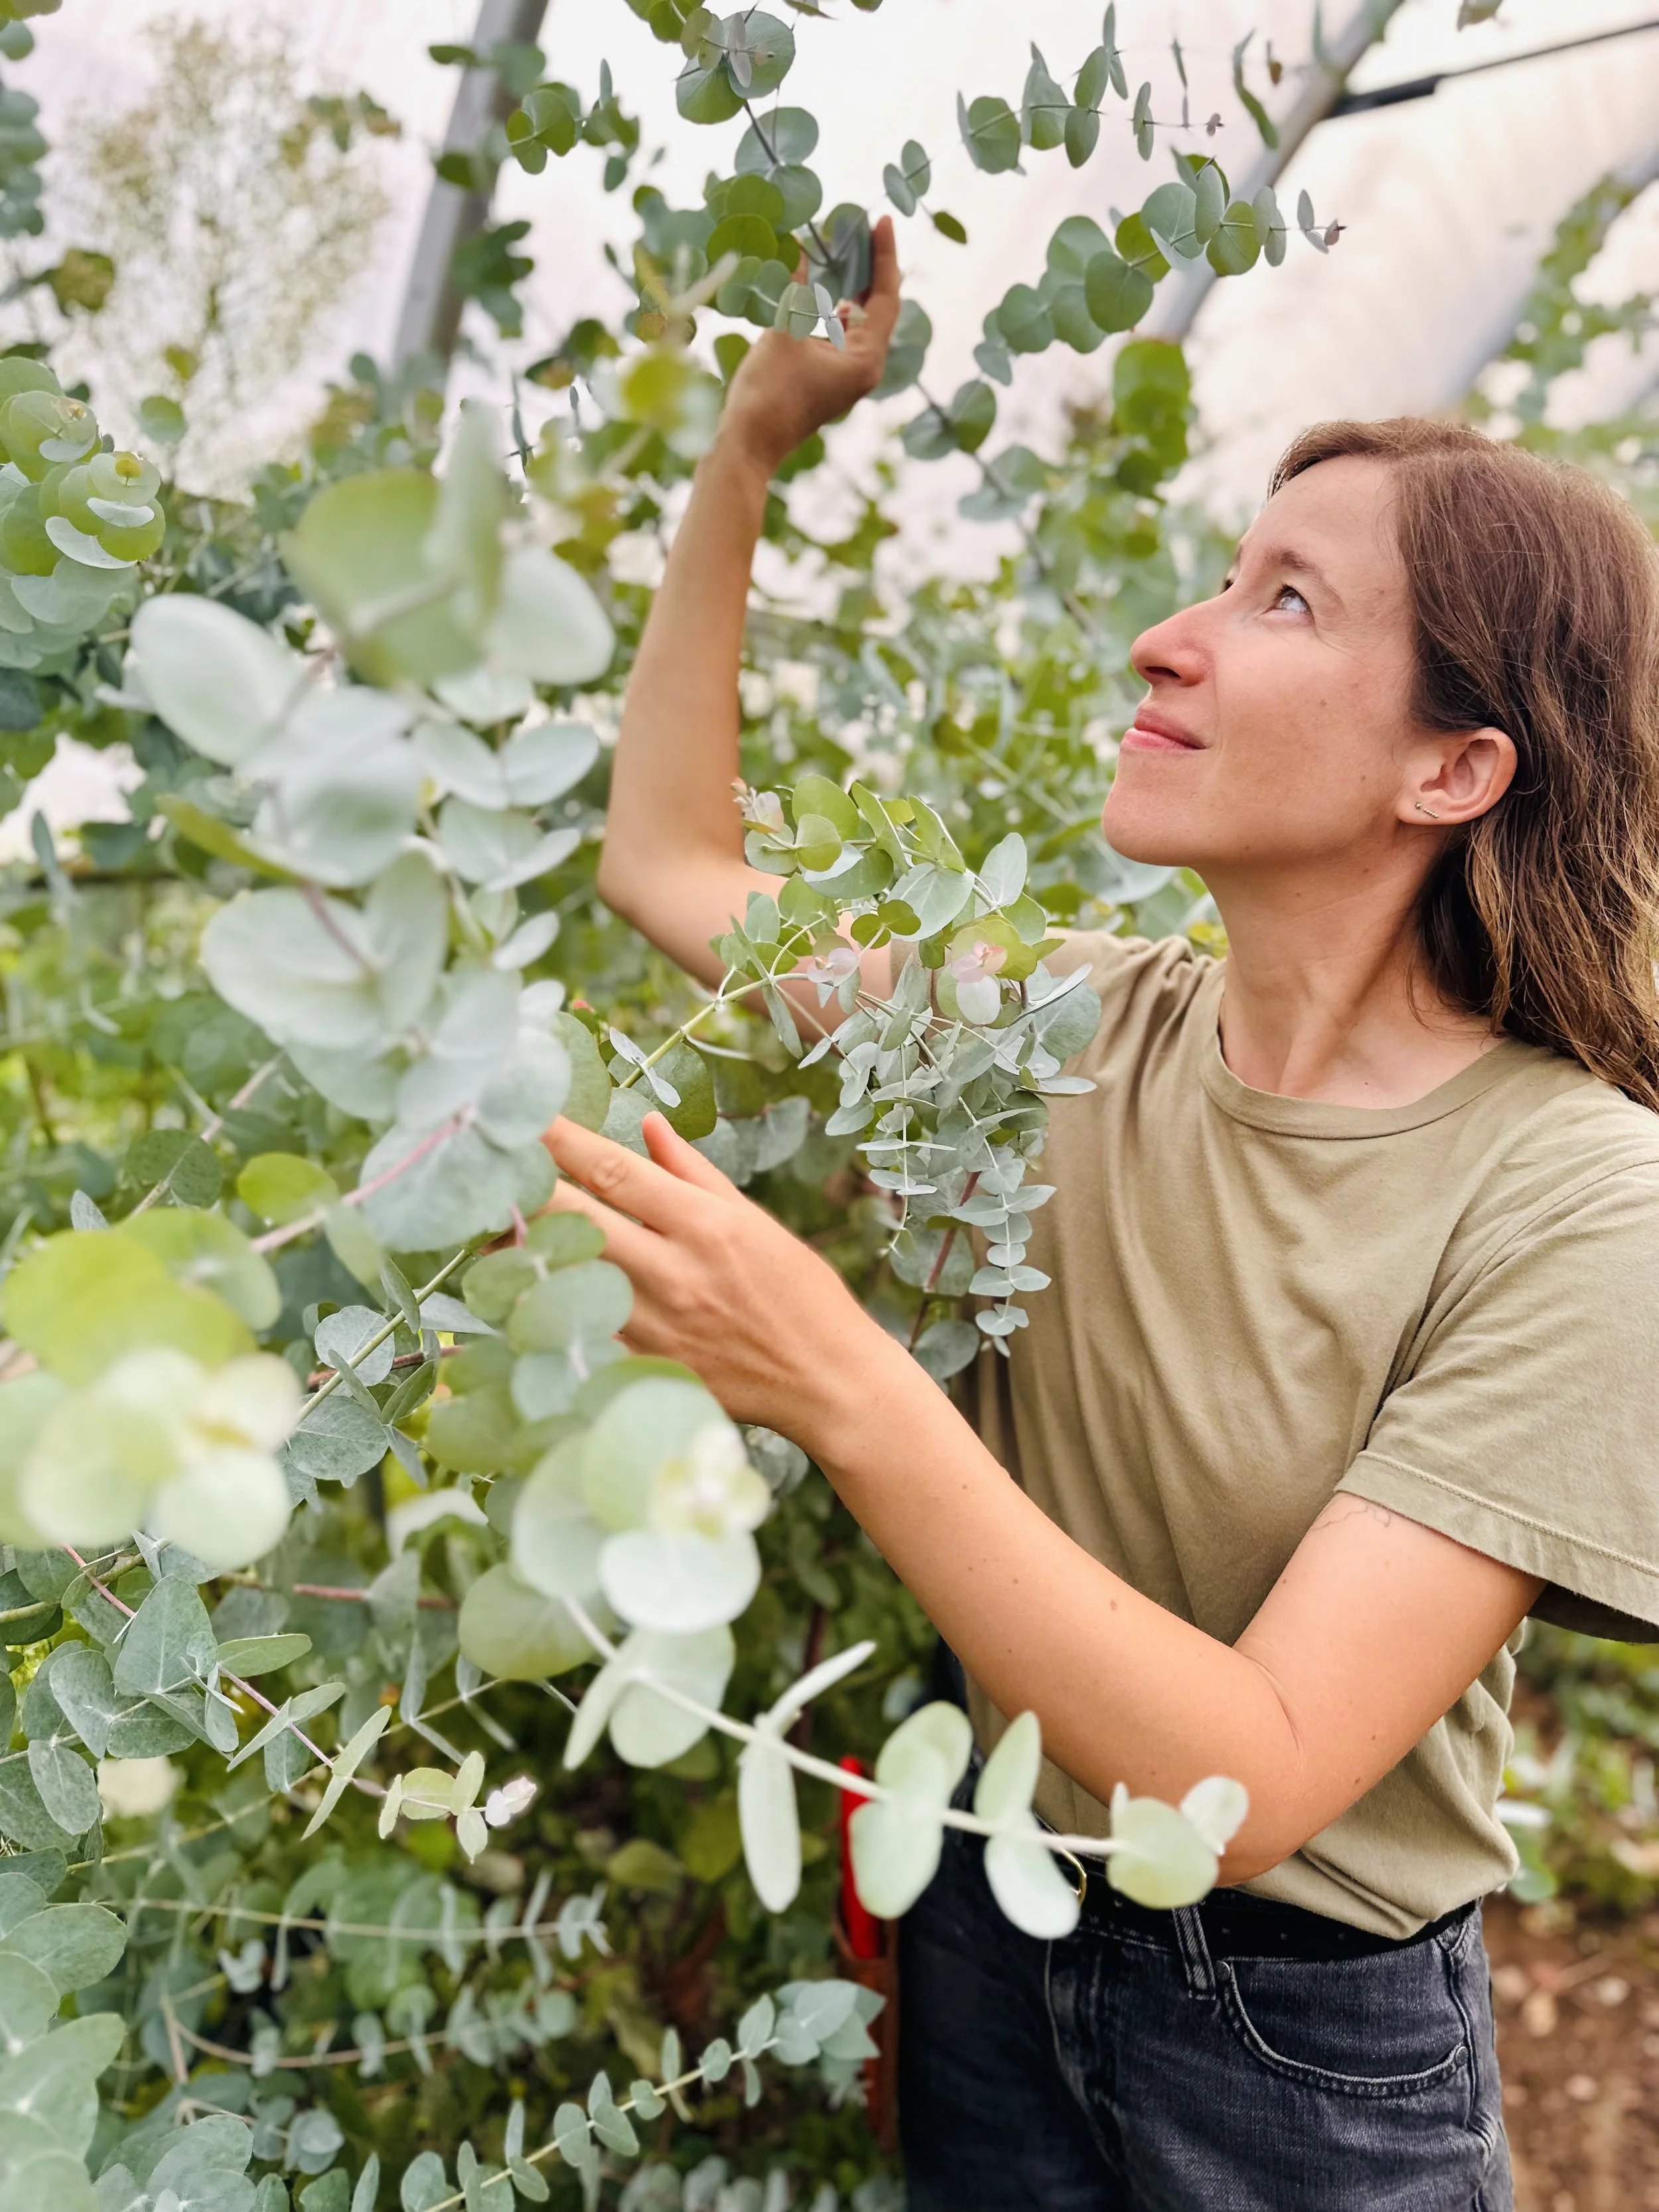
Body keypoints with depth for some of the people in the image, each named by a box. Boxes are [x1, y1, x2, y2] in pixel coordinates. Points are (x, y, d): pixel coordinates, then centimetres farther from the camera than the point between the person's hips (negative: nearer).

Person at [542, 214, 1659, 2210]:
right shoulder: (1090, 1032, -9)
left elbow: (1253, 1782, -29)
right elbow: (669, 865, 0)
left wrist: (847, 1389, -39)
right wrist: (753, 437, -5)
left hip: (1308, 2039, -3)